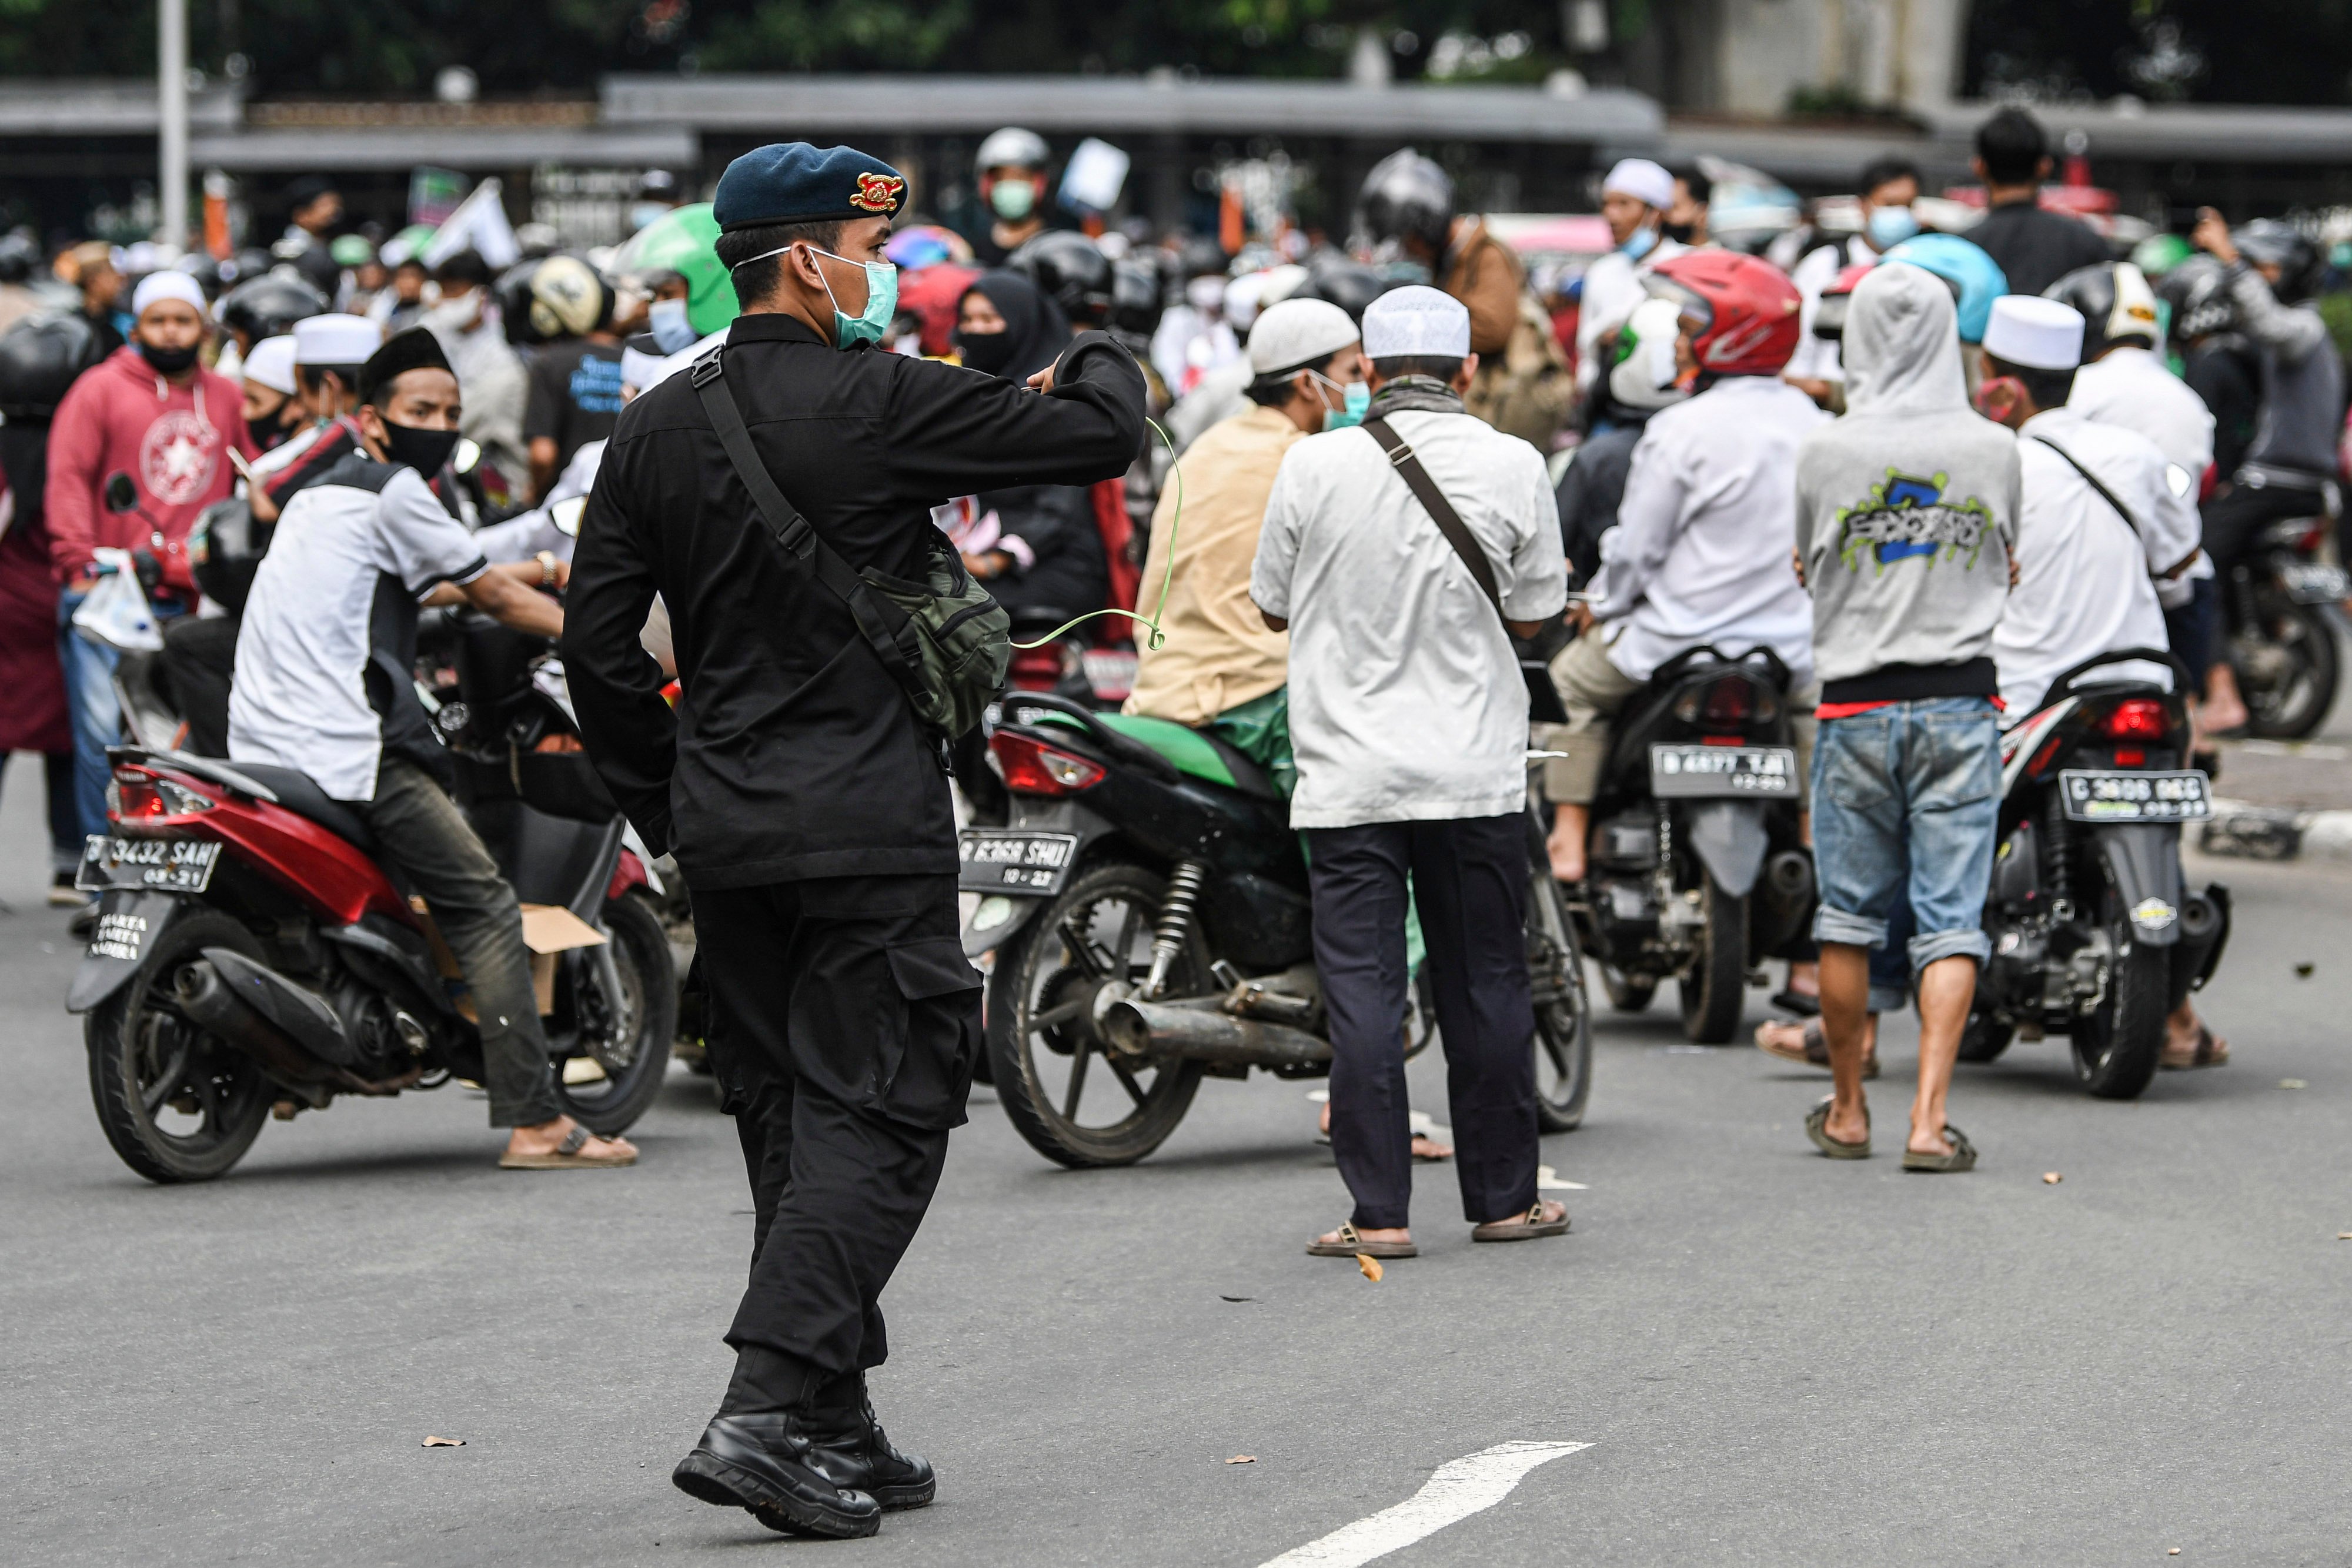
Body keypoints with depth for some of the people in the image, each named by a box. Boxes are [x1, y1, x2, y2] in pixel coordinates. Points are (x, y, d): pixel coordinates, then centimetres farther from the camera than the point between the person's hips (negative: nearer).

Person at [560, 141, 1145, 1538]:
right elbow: (1103, 435, -9)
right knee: (873, 1122, -4)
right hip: (869, 828, -7)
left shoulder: (658, 428, 7)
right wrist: (1101, 361, 15)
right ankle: (767, 1415, -16)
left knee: (792, 1121, 14)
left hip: (723, 830, 7)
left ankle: (838, 1432, 17)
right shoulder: (884, 403, -12)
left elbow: (599, 645, 7)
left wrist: (664, 804, 17)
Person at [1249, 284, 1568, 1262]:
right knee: (1485, 987, 10)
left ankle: (1378, 1212, -2)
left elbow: (1274, 605, 6)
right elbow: (1534, 614, 5)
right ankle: (1504, 1198, 17)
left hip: (1349, 776, -1)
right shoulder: (1513, 466, -4)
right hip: (1476, 774, 1)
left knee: (1361, 992, 1)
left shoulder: (1314, 466, -5)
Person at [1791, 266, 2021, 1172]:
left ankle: (1847, 1112, 21)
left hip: (1857, 706, 0)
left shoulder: (1825, 454, -5)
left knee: (1849, 918, 11)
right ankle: (1930, 1121, -9)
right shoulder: (1994, 449, -2)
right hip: (1961, 699, 0)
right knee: (1951, 919, 0)